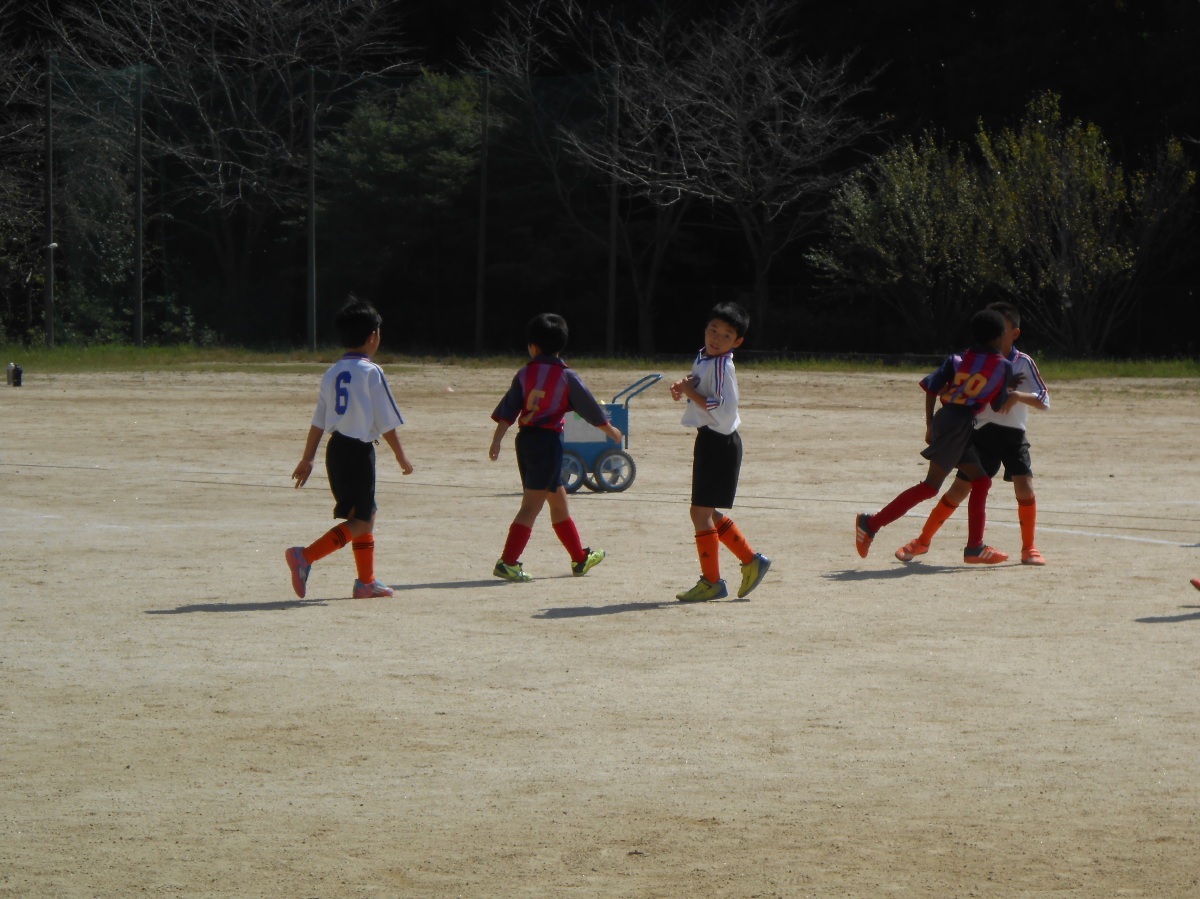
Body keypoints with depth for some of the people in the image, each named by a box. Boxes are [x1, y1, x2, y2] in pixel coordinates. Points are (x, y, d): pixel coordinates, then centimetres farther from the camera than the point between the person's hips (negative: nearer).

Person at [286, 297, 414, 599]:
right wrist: (401, 456, 1)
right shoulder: (371, 372, -11)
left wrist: (307, 460, 15)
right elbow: (386, 422, -10)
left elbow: (318, 422, 10)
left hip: (336, 449, 8)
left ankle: (366, 582, 21)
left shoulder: (331, 373, 9)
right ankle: (305, 557, -19)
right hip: (359, 450, -8)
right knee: (360, 521, -4)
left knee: (366, 513, 18)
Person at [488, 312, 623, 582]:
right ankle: (507, 563, -13)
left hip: (525, 438, 5)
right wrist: (611, 431, 17)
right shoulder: (565, 376, -4)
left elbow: (507, 410, -1)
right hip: (549, 440, -5)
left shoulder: (525, 374, 4)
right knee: (532, 505, -6)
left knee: (558, 500, 17)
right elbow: (589, 408, 3)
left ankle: (580, 558, 29)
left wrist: (496, 441, -2)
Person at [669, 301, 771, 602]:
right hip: (709, 440, 10)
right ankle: (752, 561, 22)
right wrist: (682, 389, 4)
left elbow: (724, 410, -27)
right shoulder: (703, 359, 11)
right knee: (708, 512, 15)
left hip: (719, 442, -10)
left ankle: (711, 581, 2)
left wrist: (690, 393, -20)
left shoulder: (721, 366, -18)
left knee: (700, 511, -6)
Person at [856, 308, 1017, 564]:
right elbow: (999, 405, 5)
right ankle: (872, 523, -14)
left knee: (981, 481, 16)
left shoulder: (957, 359, 13)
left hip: (944, 419, 8)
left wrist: (930, 424, 12)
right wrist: (1015, 396, 27)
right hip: (960, 425, -8)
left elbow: (931, 387, 6)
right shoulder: (1004, 367, 0)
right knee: (931, 486, -9)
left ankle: (974, 547, 13)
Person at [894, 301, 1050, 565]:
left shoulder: (1024, 363, -2)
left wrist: (1016, 395, -24)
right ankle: (923, 540, 10)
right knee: (961, 486, -1)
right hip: (983, 432, 1)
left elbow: (1043, 400, -9)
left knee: (1024, 485, -16)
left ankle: (1028, 548, 0)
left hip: (1014, 434, -1)